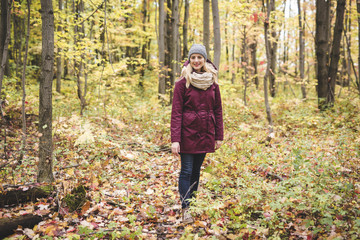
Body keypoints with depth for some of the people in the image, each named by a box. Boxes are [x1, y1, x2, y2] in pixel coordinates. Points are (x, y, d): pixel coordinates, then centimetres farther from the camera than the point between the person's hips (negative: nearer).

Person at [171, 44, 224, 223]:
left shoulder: (212, 82, 6)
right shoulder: (182, 82, -6)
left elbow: (218, 110, 9)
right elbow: (176, 112, -9)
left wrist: (219, 136, 5)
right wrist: (175, 139, -15)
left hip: (205, 134, 4)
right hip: (187, 133, -4)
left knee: (196, 170, 13)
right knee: (186, 171, -2)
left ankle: (193, 204, 24)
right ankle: (185, 209, 6)